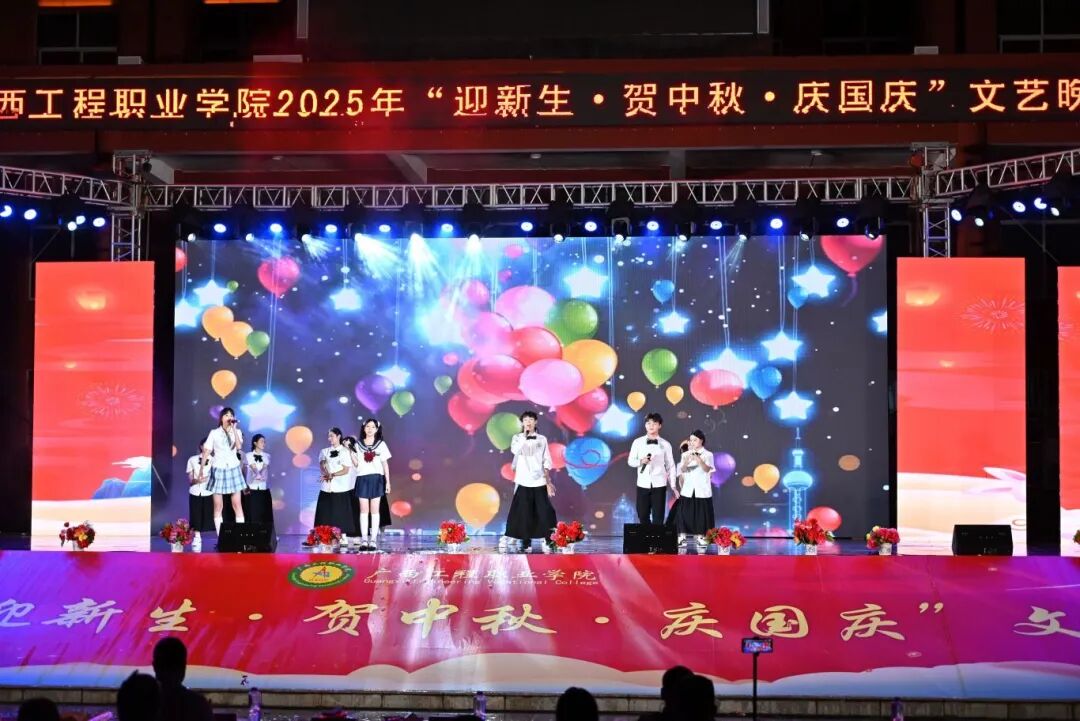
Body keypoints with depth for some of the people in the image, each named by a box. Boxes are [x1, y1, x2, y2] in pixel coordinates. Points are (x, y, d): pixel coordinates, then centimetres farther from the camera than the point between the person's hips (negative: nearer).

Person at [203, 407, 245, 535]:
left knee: (237, 504, -2)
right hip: (218, 470, -1)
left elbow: (239, 446, -13)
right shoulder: (214, 433, 2)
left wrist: (233, 429, -13)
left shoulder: (237, 432, 5)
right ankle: (220, 537, 4)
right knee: (218, 506, 0)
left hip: (233, 469, 1)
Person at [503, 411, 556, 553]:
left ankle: (546, 542, 3)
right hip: (523, 482, -1)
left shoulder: (542, 439, 10)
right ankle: (526, 543, 2)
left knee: (544, 512, -4)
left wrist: (548, 481, 2)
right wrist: (525, 436, -16)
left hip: (539, 481, 1)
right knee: (523, 513, -4)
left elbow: (546, 461, 8)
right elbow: (514, 450, -16)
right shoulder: (517, 437, 6)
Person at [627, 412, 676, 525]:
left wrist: (673, 486, 2)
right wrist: (641, 461, -15)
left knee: (658, 516, -1)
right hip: (643, 484, 1)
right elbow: (630, 461, 6)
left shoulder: (665, 444, 2)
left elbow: (670, 466, 5)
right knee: (643, 515, 5)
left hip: (659, 485, -1)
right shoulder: (638, 442, 3)